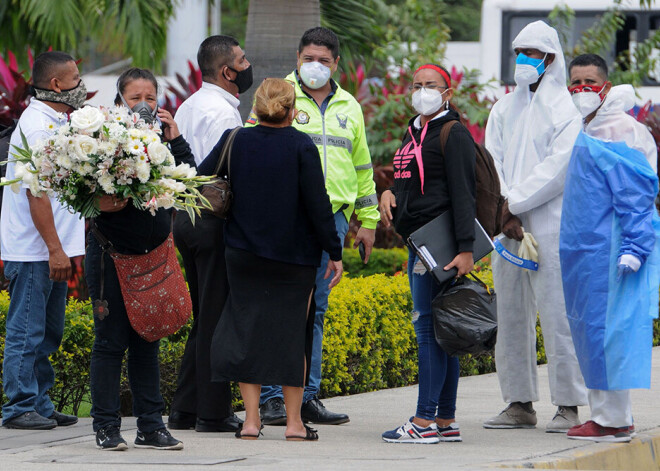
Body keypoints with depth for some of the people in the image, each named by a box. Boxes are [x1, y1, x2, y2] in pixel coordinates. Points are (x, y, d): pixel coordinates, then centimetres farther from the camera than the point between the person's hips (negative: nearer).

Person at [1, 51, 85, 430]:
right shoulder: (37, 126, -15)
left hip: (53, 248, 10)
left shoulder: (57, 122, 16)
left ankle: (40, 405, 18)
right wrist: (55, 249, -22)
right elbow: (36, 192, -20)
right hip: (34, 251, -10)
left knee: (48, 332, 13)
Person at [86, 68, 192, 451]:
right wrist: (102, 202, -27)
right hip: (112, 251, -5)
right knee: (111, 341, -1)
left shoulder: (163, 140, 8)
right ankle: (107, 427, 4)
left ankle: (151, 426, 14)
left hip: (153, 253, 5)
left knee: (148, 341, 9)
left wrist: (175, 140, -8)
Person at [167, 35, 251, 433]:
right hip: (215, 221, -10)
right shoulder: (223, 113, -15)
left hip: (187, 217, 10)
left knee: (204, 316, 15)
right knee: (218, 318, -4)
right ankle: (214, 412, 0)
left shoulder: (188, 107, 15)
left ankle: (185, 408, 16)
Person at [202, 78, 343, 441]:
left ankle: (251, 419, 3)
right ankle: (294, 421, 10)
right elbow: (318, 204, -10)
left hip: (243, 255, 2)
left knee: (247, 329, 7)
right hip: (294, 260, -2)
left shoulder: (235, 141, -3)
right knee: (292, 332, 7)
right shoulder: (301, 147, -11)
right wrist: (334, 252, -2)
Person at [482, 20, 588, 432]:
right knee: (511, 315, 5)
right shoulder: (504, 110, 16)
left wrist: (514, 203, -12)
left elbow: (560, 166, -10)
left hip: (551, 227, -6)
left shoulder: (565, 110, -1)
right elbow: (491, 164, 8)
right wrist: (505, 214, -7)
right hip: (508, 227, 6)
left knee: (557, 313, -8)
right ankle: (520, 404, 11)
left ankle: (569, 405, -5)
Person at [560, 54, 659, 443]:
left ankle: (614, 421, -6)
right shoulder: (590, 132, 18)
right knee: (593, 330, 10)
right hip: (589, 250, 10)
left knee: (606, 328, -9)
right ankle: (607, 414, 15)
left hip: (611, 249, -10)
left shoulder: (619, 130, -11)